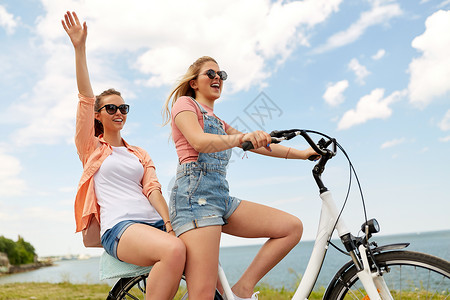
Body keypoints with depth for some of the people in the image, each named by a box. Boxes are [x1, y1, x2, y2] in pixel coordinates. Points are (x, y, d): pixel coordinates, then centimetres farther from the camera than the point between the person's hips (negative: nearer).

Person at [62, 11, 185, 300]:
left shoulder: (141, 154, 26)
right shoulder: (91, 148, 17)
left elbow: (152, 189, 10)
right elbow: (86, 97, 5)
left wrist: (169, 223, -9)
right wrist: (80, 47, -4)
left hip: (154, 222, 4)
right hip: (119, 227, -4)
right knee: (175, 251, -34)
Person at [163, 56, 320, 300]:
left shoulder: (218, 122, 31)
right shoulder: (184, 103, 7)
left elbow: (259, 144, 24)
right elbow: (199, 142, -14)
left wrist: (303, 153, 14)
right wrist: (241, 137, -31)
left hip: (221, 197, 8)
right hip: (195, 195, -8)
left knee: (292, 227, -4)